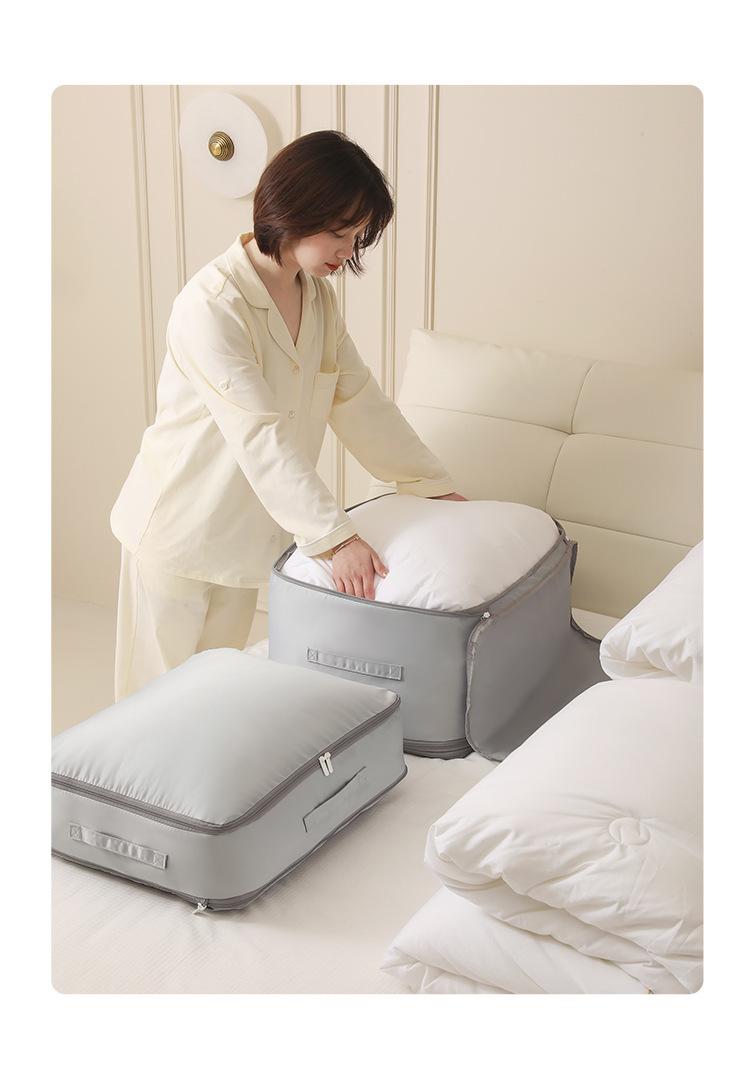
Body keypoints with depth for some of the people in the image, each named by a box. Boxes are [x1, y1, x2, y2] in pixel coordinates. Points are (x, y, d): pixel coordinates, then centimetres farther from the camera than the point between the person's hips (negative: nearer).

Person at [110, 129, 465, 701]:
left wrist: (435, 484, 3)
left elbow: (360, 399, 6)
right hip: (181, 524, -7)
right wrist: (335, 537, -35)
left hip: (247, 524, 7)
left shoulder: (318, 296, 0)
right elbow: (259, 437, -31)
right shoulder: (210, 305, -26)